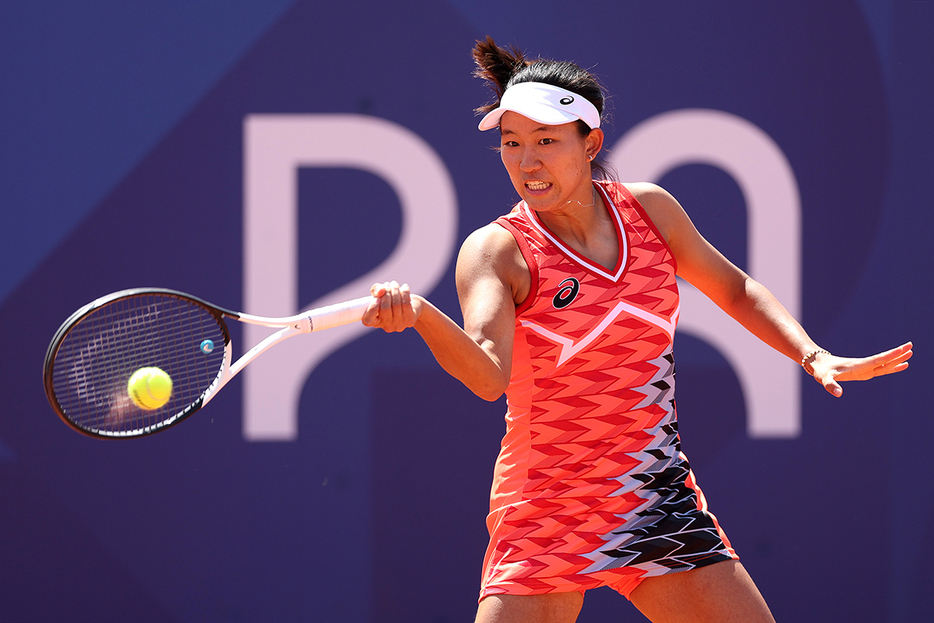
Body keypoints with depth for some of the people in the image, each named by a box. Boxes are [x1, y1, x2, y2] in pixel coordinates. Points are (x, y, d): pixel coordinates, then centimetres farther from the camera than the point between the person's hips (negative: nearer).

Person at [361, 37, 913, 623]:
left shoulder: (649, 209, 1)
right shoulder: (497, 250, -14)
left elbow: (734, 289, 19)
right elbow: (488, 374, -32)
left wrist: (813, 356, 5)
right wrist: (419, 314, -51)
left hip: (660, 504, 4)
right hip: (546, 522, -4)